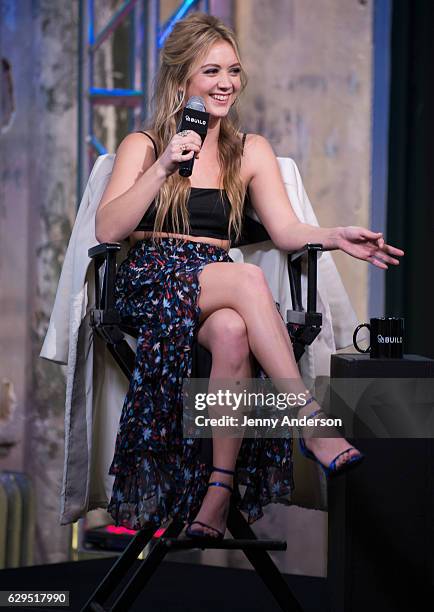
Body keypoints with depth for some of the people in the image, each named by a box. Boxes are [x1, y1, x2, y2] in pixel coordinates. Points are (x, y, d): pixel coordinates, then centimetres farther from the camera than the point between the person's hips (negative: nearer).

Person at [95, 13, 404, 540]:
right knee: (248, 279, -34)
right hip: (149, 280, -2)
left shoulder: (251, 151, 19)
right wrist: (163, 169, -13)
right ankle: (312, 423, -38)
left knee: (232, 331, -36)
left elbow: (285, 230, 7)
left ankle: (220, 491, -38)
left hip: (215, 289, 2)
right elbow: (107, 230, -3)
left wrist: (335, 237, -13)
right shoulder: (143, 146, 11)